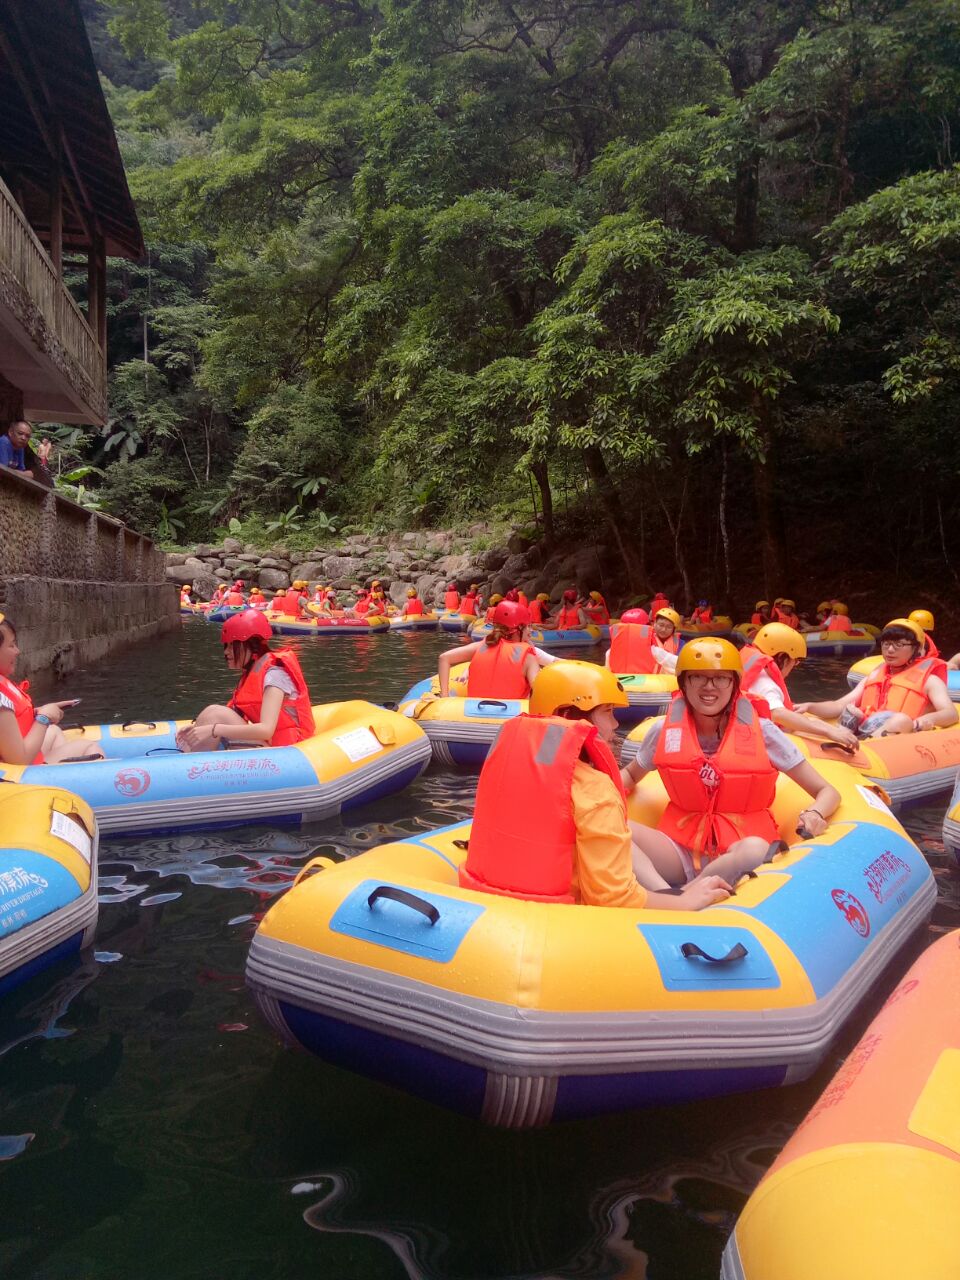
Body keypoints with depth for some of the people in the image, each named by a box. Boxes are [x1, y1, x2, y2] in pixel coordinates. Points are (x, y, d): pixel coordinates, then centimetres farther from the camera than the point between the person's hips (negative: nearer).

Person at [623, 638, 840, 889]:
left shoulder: (761, 732, -5)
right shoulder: (665, 731, 1)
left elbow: (828, 792, 1)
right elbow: (630, 775, 21)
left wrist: (814, 814, -23)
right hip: (681, 849, 2)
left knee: (755, 850, -37)